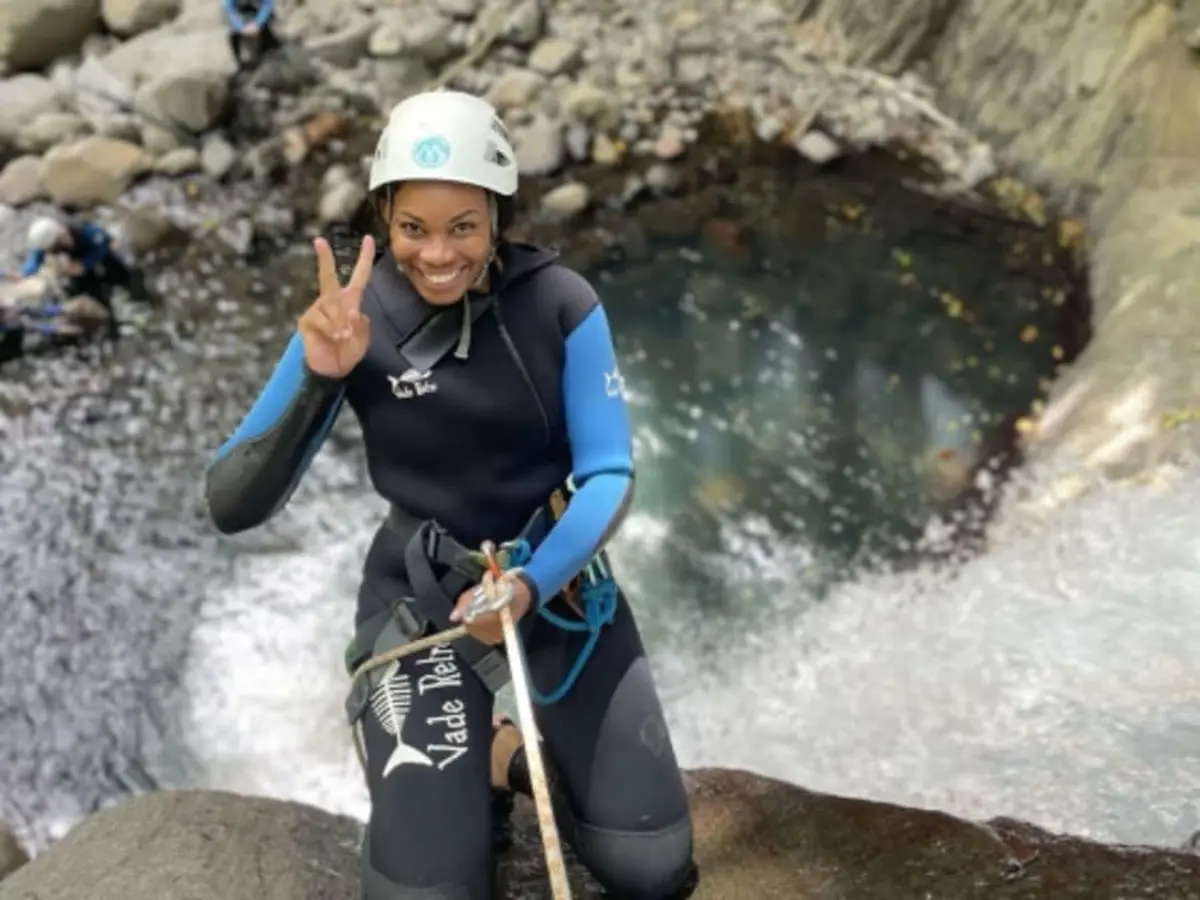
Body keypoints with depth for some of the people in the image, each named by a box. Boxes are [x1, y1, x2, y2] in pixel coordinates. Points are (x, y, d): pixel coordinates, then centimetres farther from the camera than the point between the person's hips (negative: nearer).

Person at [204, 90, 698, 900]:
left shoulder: (561, 303, -13)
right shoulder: (351, 323, -14)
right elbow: (233, 508, -15)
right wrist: (318, 381, -31)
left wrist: (531, 585, -28)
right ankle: (455, 769, 22)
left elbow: (610, 474, -10)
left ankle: (528, 756, 27)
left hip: (559, 576, 1)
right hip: (421, 595, -1)